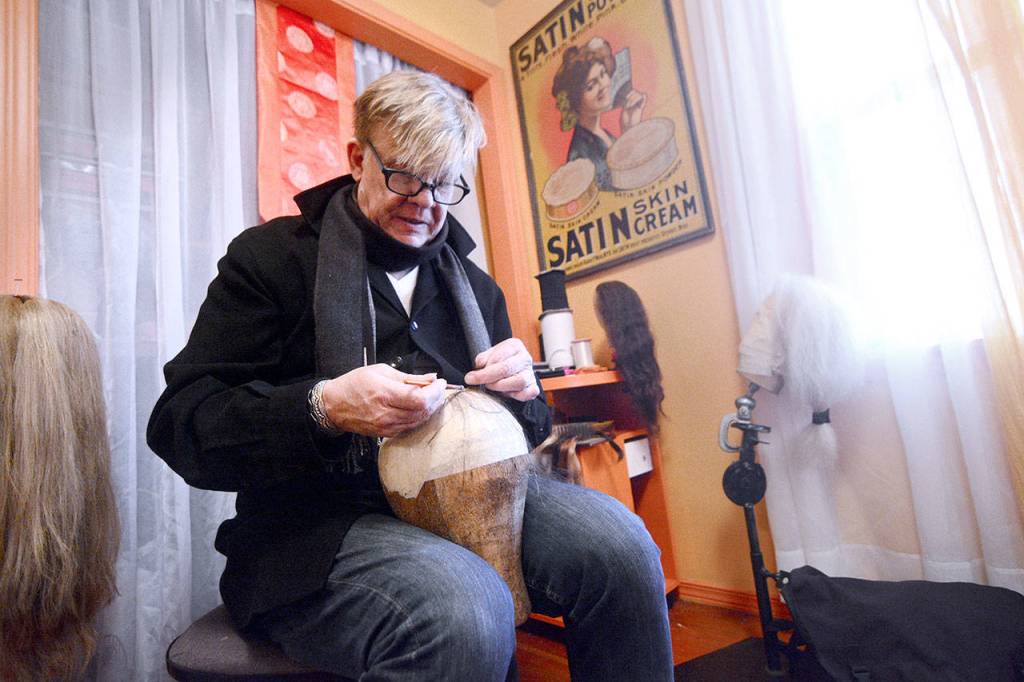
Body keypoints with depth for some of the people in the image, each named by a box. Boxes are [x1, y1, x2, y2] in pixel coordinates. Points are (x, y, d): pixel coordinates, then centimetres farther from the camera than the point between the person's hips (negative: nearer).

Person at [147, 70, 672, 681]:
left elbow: (525, 429, 17)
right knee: (465, 609, -34)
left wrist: (520, 392, -7)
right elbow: (179, 424, -7)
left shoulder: (475, 286, 15)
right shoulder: (270, 257, 1)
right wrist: (324, 408, -24)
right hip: (325, 515, -3)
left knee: (620, 541, -20)